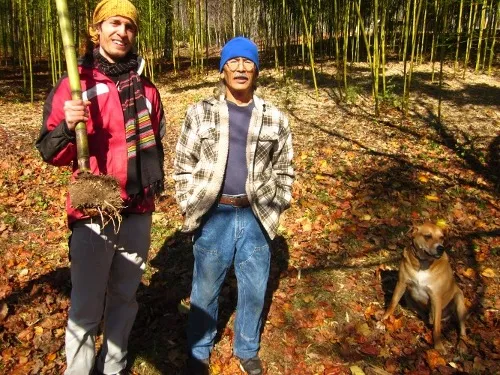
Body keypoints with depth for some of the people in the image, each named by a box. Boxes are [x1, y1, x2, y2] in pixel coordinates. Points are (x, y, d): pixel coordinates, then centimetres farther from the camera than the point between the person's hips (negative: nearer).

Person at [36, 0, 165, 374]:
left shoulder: (146, 88, 8)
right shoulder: (74, 85, -4)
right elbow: (52, 154, -7)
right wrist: (68, 127, -26)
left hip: (138, 213, 4)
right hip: (93, 214, -4)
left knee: (124, 299, 17)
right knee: (86, 308, 3)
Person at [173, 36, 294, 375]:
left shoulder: (275, 118, 2)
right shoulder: (200, 113, -1)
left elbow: (284, 170, 9)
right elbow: (183, 167, 3)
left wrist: (274, 210, 2)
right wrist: (191, 209, -2)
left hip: (256, 217, 2)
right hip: (214, 216, -1)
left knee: (254, 290, 15)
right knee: (205, 290, 12)